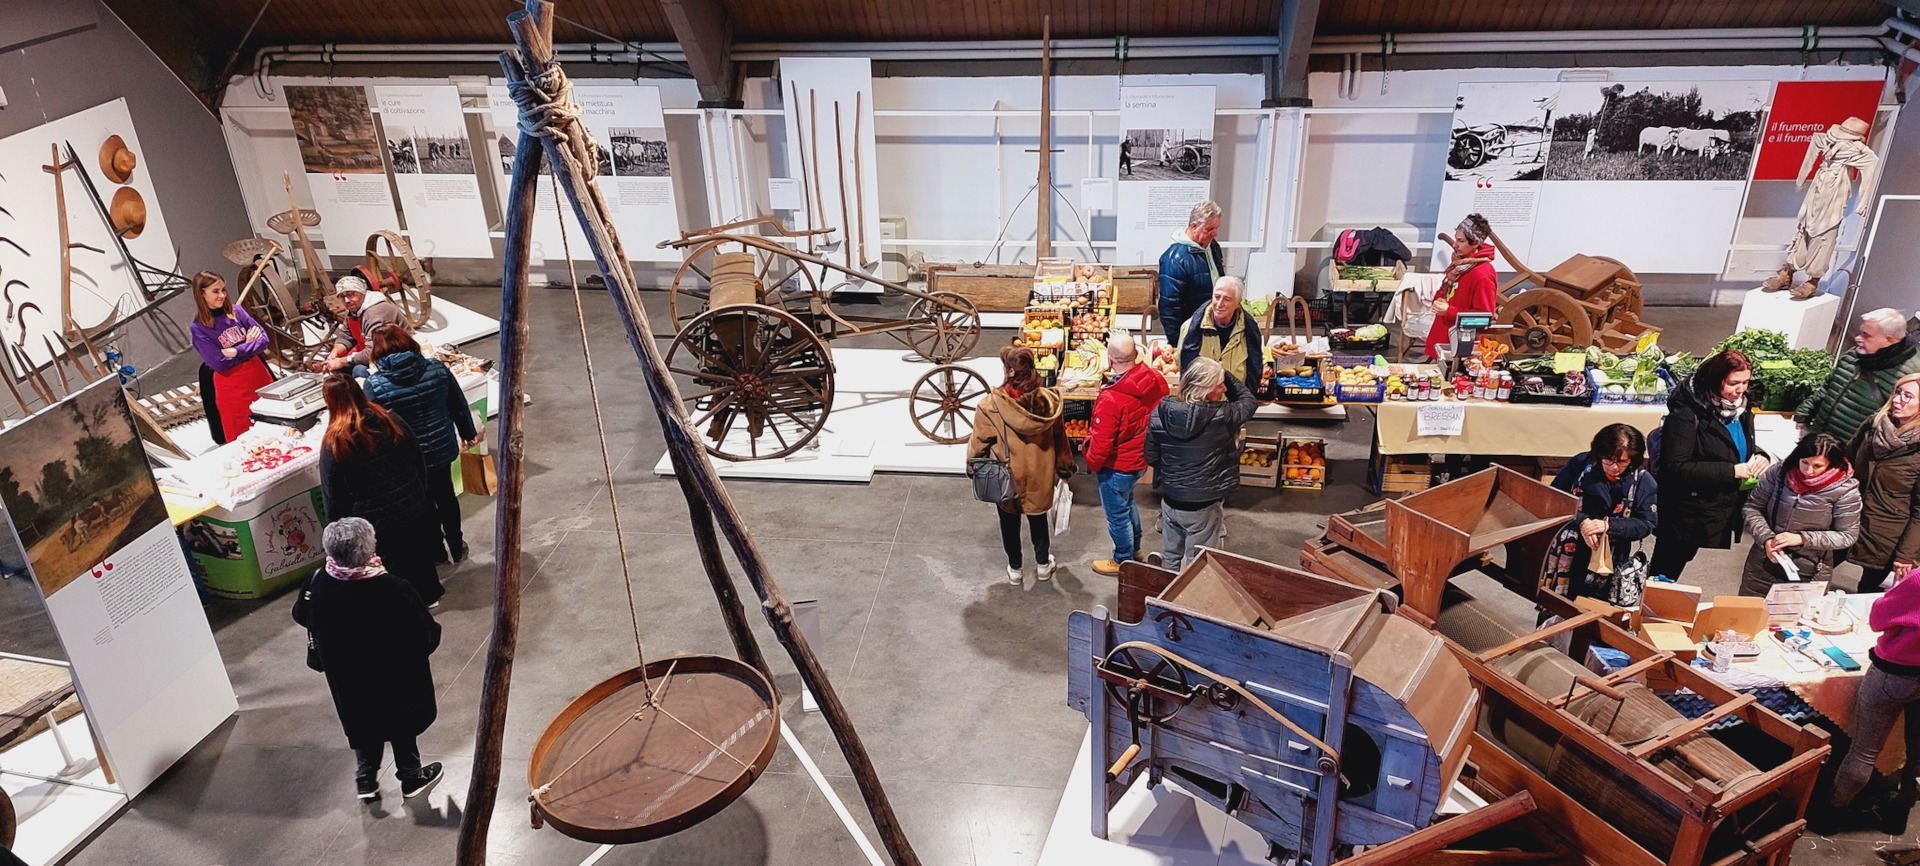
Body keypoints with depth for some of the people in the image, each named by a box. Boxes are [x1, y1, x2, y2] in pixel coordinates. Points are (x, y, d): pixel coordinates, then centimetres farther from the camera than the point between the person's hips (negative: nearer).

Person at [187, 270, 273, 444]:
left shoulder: (236, 311, 4)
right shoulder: (198, 328, -7)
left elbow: (263, 339, -1)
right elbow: (219, 363, -14)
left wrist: (237, 351, -15)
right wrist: (247, 345, -7)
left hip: (259, 374, 4)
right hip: (231, 386, -4)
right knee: (243, 437, 5)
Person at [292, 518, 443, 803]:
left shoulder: (317, 583, -22)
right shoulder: (392, 590, -36)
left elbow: (301, 616, 1)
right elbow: (427, 633, -24)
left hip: (348, 680, 3)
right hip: (394, 681, -3)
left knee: (363, 724, 27)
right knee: (401, 725, 22)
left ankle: (366, 781, 40)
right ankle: (411, 777, 39)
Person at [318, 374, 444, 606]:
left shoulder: (333, 444, -16)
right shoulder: (390, 421, -6)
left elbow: (332, 497, -10)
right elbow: (419, 461, 2)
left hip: (376, 522, -4)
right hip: (414, 508, 4)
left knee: (394, 567, 15)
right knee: (419, 552, 25)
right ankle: (429, 594, 44)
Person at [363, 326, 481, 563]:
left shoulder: (375, 385, -20)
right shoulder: (437, 369, -13)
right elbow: (459, 406, -2)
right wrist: (468, 435, 15)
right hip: (442, 449, 3)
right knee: (446, 495, 24)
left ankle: (436, 550, 39)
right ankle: (457, 547, 40)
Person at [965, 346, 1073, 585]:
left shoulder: (991, 405, -26)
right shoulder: (1049, 400, -17)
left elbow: (978, 444, -14)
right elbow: (1059, 438, -2)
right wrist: (1064, 467, 14)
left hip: (1006, 478, -2)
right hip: (1039, 475, 2)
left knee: (1009, 522, 21)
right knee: (1038, 518, 26)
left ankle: (1014, 569, 37)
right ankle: (1043, 564, 43)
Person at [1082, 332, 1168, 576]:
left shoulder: (1111, 398, -35)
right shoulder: (1156, 380, -15)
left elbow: (1101, 443, -25)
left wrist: (1092, 464, -5)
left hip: (1117, 467, -7)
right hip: (1142, 459, 7)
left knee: (1117, 514, 16)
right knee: (1128, 503, 31)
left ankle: (1123, 561, 36)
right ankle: (1134, 548, 49)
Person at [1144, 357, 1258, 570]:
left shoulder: (1161, 412, -10)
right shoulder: (1221, 416, -22)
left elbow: (1151, 457, 1)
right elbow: (1249, 400, -1)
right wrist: (1226, 376, 5)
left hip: (1170, 501, 4)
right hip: (1203, 506, -4)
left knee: (1169, 558, 23)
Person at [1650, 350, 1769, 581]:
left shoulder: (1741, 408, 5)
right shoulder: (1687, 413, -19)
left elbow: (1747, 446, 21)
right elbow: (1676, 467, -23)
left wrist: (1759, 457, -3)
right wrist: (1731, 471, -24)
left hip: (1725, 517, 8)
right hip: (1688, 517, -8)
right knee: (1666, 576, 6)